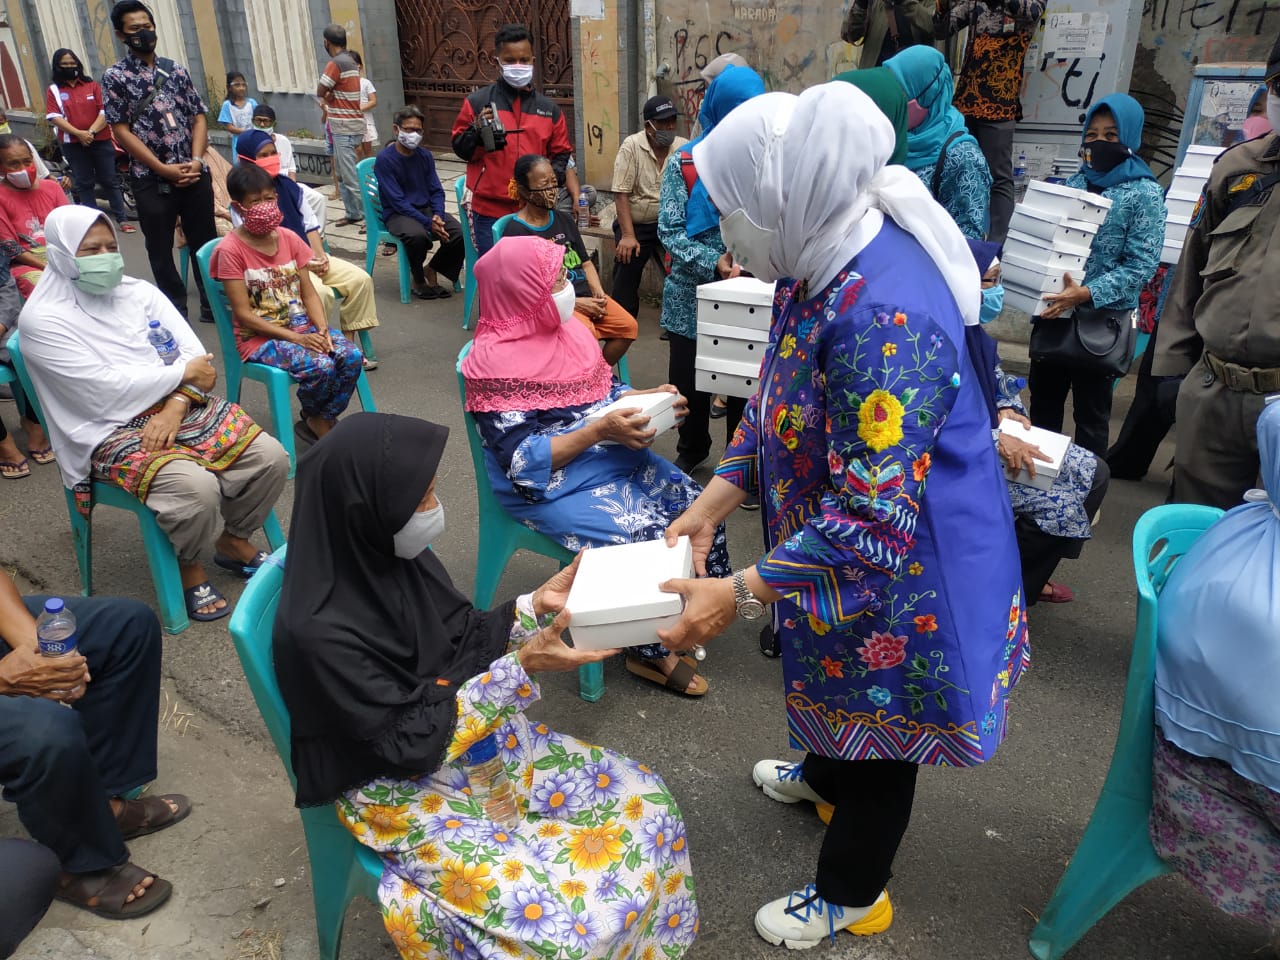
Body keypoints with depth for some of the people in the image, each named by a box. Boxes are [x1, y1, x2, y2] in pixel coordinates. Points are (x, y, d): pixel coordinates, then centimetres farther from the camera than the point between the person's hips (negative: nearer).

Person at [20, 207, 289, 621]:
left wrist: (175, 406, -15)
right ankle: (189, 565, 1)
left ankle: (234, 540, 13)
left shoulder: (138, 291, 10)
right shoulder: (43, 319, -6)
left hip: (182, 406, 6)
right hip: (114, 431, -5)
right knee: (197, 488, -32)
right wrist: (184, 373, -9)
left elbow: (194, 352, 3)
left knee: (271, 458, -13)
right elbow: (105, 386, -16)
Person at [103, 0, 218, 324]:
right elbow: (121, 131, -6)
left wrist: (196, 160, -8)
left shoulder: (176, 70, 9)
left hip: (194, 174, 3)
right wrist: (164, 169, -13)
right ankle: (176, 311, 19)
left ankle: (213, 304, 22)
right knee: (161, 249, 6)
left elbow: (199, 117, 8)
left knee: (205, 241, 9)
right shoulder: (115, 76, -1)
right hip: (150, 179, -2)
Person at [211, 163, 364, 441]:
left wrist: (322, 329, -14)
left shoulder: (289, 238, 6)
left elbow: (308, 292, 6)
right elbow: (244, 314, -13)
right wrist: (297, 338, -20)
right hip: (259, 337, -5)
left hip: (301, 326, 5)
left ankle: (322, 421, -1)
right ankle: (313, 418, 3)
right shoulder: (230, 249, -10)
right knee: (320, 367, -30)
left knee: (351, 356, -22)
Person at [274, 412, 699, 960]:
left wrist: (537, 605, -8)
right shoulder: (322, 632, -29)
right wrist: (522, 667, -27)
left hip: (473, 737, 7)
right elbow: (411, 742, -24)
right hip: (403, 789, -7)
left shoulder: (395, 554, -7)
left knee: (642, 801, 1)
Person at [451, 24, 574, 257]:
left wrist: (551, 179, -5)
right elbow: (461, 149, 5)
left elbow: (561, 154, 14)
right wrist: (477, 130, -15)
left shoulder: (549, 108, 9)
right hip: (489, 211, -2)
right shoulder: (478, 102, 2)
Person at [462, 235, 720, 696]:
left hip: (614, 458, 8)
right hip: (554, 485, -8)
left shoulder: (566, 327, 4)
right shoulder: (496, 362, -19)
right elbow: (523, 462, -23)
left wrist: (650, 396, -5)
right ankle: (650, 651, 6)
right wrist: (599, 431, -28)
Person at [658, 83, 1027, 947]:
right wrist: (712, 504, -5)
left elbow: (871, 521, -35)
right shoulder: (817, 265, -6)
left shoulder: (887, 319, -37)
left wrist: (740, 596, -30)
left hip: (903, 574, -8)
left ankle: (851, 897, 42)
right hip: (834, 539, 9)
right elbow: (777, 406, 4)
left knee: (879, 726, 15)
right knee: (834, 684, 32)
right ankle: (824, 777, 64)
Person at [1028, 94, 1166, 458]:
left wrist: (1087, 294, -27)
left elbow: (1141, 264, -14)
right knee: (1042, 405, 15)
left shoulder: (1144, 193, -7)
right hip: (1053, 312, 5)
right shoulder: (1074, 183, 9)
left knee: (1091, 415, 6)